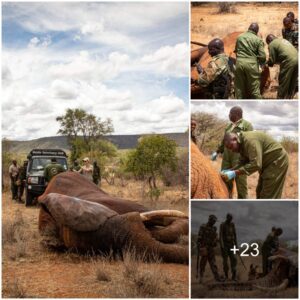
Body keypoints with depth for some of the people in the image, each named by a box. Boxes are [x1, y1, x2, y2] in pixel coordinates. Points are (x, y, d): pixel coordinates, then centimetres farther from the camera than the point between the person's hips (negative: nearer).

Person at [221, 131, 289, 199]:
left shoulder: (250, 140, -27)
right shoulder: (242, 143, 6)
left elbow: (255, 164, -33)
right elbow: (243, 163, 9)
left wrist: (234, 173, -32)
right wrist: (231, 171, -7)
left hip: (277, 161, -11)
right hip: (269, 163, 11)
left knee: (269, 196, -10)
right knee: (260, 192, 16)